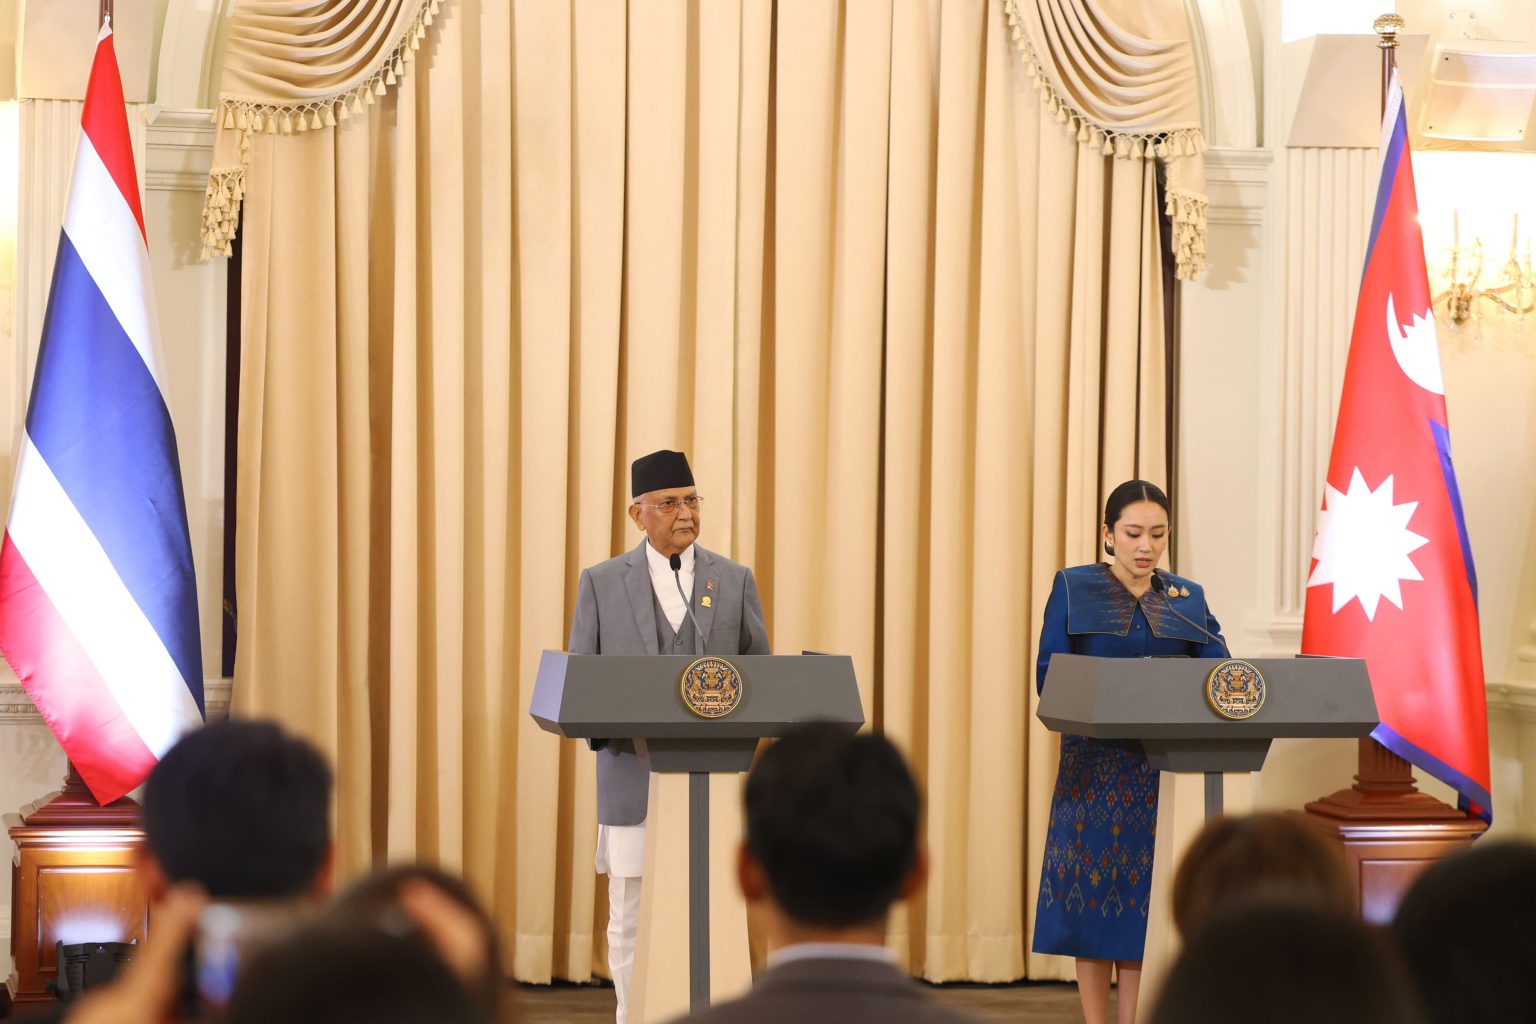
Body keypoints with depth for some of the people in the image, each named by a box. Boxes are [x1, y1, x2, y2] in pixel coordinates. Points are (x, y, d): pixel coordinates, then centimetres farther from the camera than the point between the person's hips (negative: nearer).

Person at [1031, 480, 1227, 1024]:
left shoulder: (1189, 598, 11)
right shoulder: (1074, 589, 4)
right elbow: (1048, 676, -4)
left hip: (1168, 771, 2)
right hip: (1095, 768, -2)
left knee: (1150, 902, 0)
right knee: (1092, 898, -1)